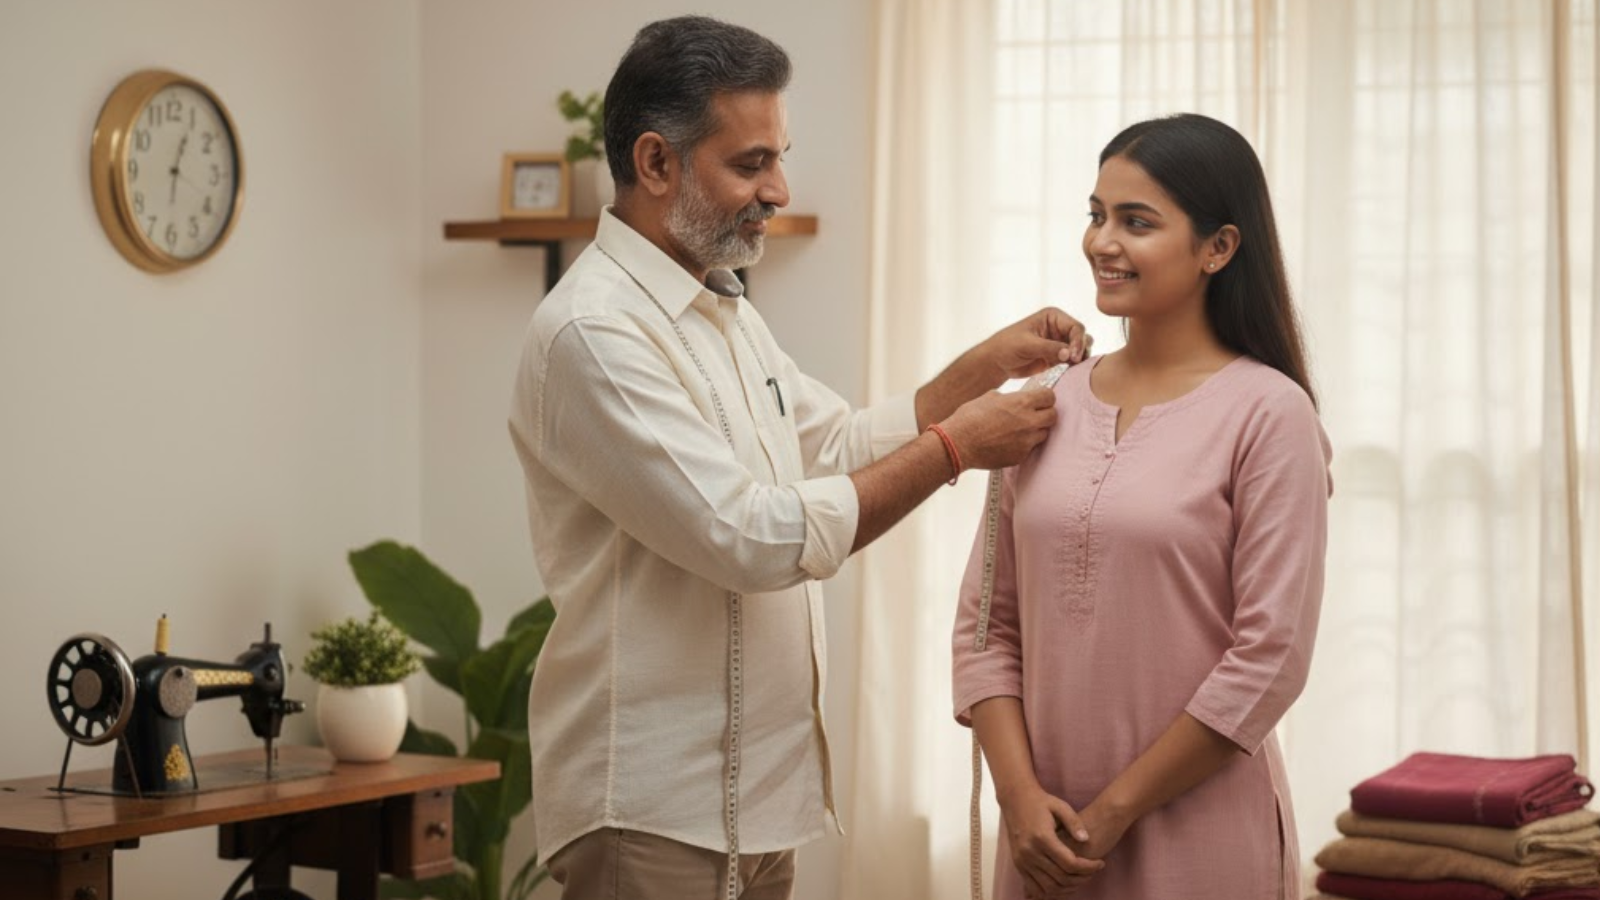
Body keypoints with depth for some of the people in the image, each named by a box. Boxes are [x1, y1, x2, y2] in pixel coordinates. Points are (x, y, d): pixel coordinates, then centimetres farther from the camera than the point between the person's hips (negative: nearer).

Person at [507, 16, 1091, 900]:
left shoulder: (727, 313, 12)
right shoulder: (593, 332, -19)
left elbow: (843, 444, 20)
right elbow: (753, 537, -23)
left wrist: (987, 364, 6)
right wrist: (953, 447, -16)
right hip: (652, 811, -9)